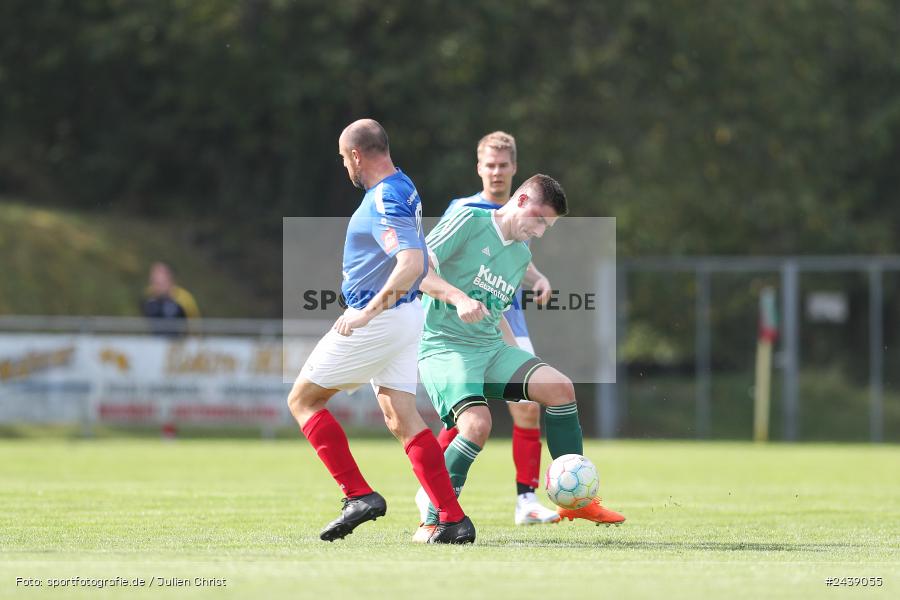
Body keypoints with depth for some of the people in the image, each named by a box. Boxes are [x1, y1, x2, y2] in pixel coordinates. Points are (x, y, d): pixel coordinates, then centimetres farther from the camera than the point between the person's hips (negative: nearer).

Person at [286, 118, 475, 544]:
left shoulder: (386, 201, -20)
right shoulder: (403, 188, 12)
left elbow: (412, 263, -32)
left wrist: (369, 311, -35)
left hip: (379, 320, -10)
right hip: (407, 317, 10)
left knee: (302, 400, 2)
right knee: (402, 418, 6)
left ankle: (359, 495, -5)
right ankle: (453, 520, -3)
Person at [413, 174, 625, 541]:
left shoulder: (522, 255, 17)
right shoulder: (469, 222, -7)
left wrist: (518, 358, 22)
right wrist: (458, 297, -28)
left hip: (491, 348, 7)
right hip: (445, 346, -7)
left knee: (559, 387, -9)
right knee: (478, 423, -29)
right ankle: (432, 524, -17)